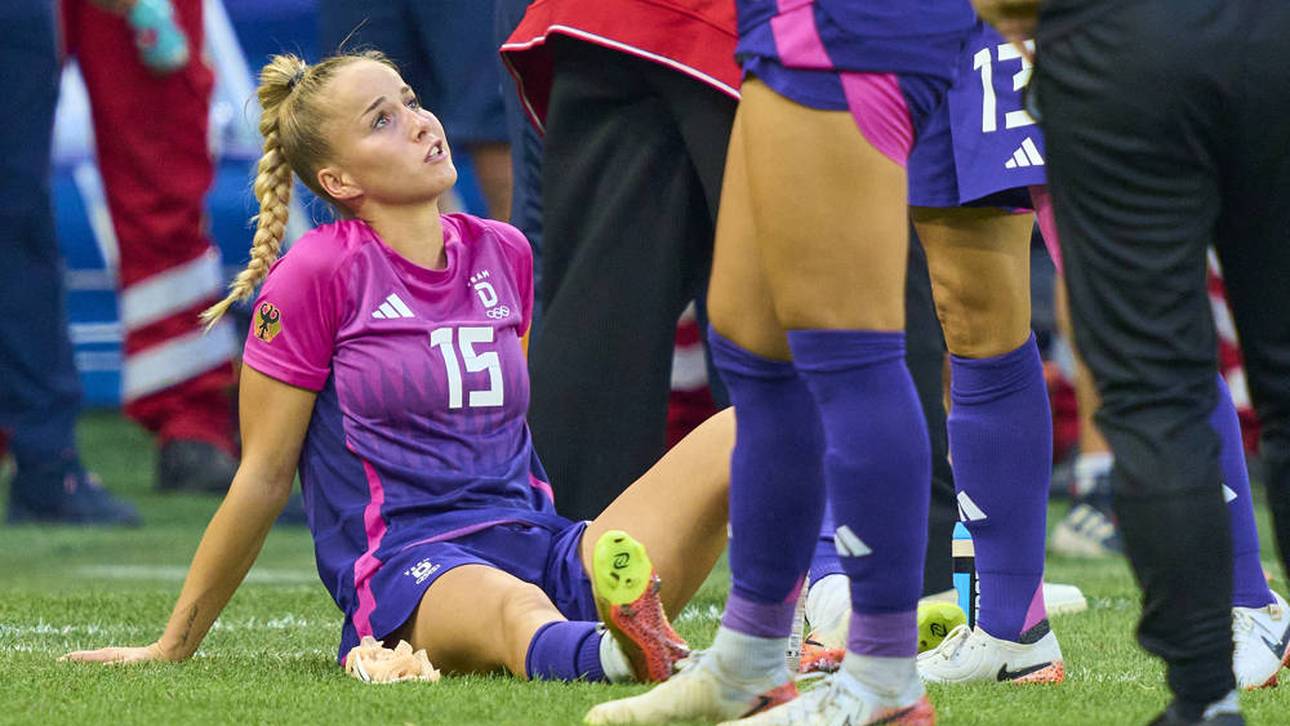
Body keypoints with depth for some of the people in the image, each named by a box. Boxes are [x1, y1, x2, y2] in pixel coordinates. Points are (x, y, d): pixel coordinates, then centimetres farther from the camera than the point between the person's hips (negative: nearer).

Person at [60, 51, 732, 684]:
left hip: (536, 546, 6)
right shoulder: (313, 276, -2)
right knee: (513, 608, -42)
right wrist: (173, 646, 4)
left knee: (742, 431, -17)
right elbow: (263, 477, 3)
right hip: (405, 569, -6)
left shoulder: (504, 254, 16)